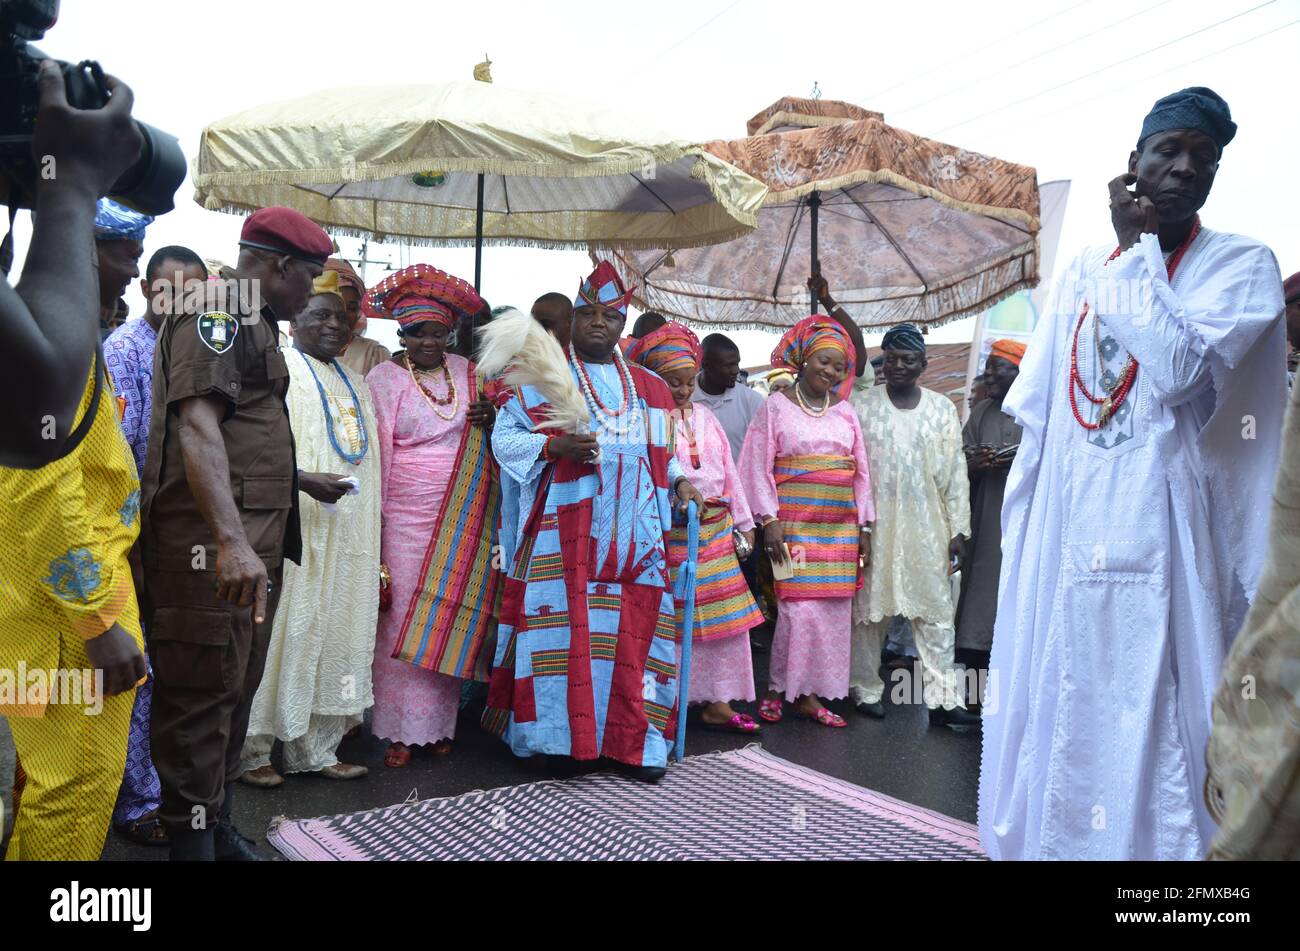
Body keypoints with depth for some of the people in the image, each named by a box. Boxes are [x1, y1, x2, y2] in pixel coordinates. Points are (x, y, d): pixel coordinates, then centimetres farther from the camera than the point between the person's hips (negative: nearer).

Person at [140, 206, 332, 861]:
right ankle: (192, 839, 7)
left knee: (236, 690, 16)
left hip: (252, 541, 10)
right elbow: (196, 425, -25)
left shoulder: (251, 321, 22)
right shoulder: (216, 311, -10)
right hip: (213, 542, -10)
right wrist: (230, 539, -35)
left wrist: (302, 483, 40)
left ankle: (216, 827, 29)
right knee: (203, 692, -3)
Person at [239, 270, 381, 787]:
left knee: (335, 634, 9)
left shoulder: (352, 383, 19)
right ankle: (252, 749, 11)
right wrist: (304, 480, -27)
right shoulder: (278, 373, -4)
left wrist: (373, 544, 17)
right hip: (292, 532, -7)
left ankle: (315, 748, 18)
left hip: (346, 537, 7)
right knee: (281, 633, -2)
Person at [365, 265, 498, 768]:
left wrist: (492, 420, -5)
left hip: (463, 522, 3)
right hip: (407, 520, -3)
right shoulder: (384, 378, -2)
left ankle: (438, 722, 18)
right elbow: (376, 452, -4)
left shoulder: (467, 372, 9)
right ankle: (401, 729, 11)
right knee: (403, 622, 0)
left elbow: (484, 442, 20)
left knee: (449, 617, 7)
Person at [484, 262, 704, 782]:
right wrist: (555, 446, -13)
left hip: (635, 531, 4)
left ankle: (631, 740, 11)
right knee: (564, 626, -7)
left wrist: (678, 481, 5)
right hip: (566, 527, -3)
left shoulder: (649, 387, 18)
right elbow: (504, 436, 1)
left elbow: (659, 452, 24)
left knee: (636, 630, 2)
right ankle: (556, 732, 5)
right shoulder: (544, 377, 6)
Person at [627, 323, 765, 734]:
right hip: (668, 534, -6)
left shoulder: (705, 416, 14)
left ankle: (718, 702, 17)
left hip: (716, 531, 7)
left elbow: (729, 470, 17)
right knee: (671, 620, 0)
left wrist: (743, 523, 17)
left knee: (724, 615, 7)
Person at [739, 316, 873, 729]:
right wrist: (769, 521, -11)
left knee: (832, 609, 3)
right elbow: (759, 467, -3)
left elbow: (861, 473, 14)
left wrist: (864, 527, 9)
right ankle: (777, 689, 8)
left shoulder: (845, 412, 13)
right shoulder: (776, 406, 2)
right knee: (800, 609, -9)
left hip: (841, 526, 5)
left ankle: (808, 693, 13)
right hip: (795, 522, -4)